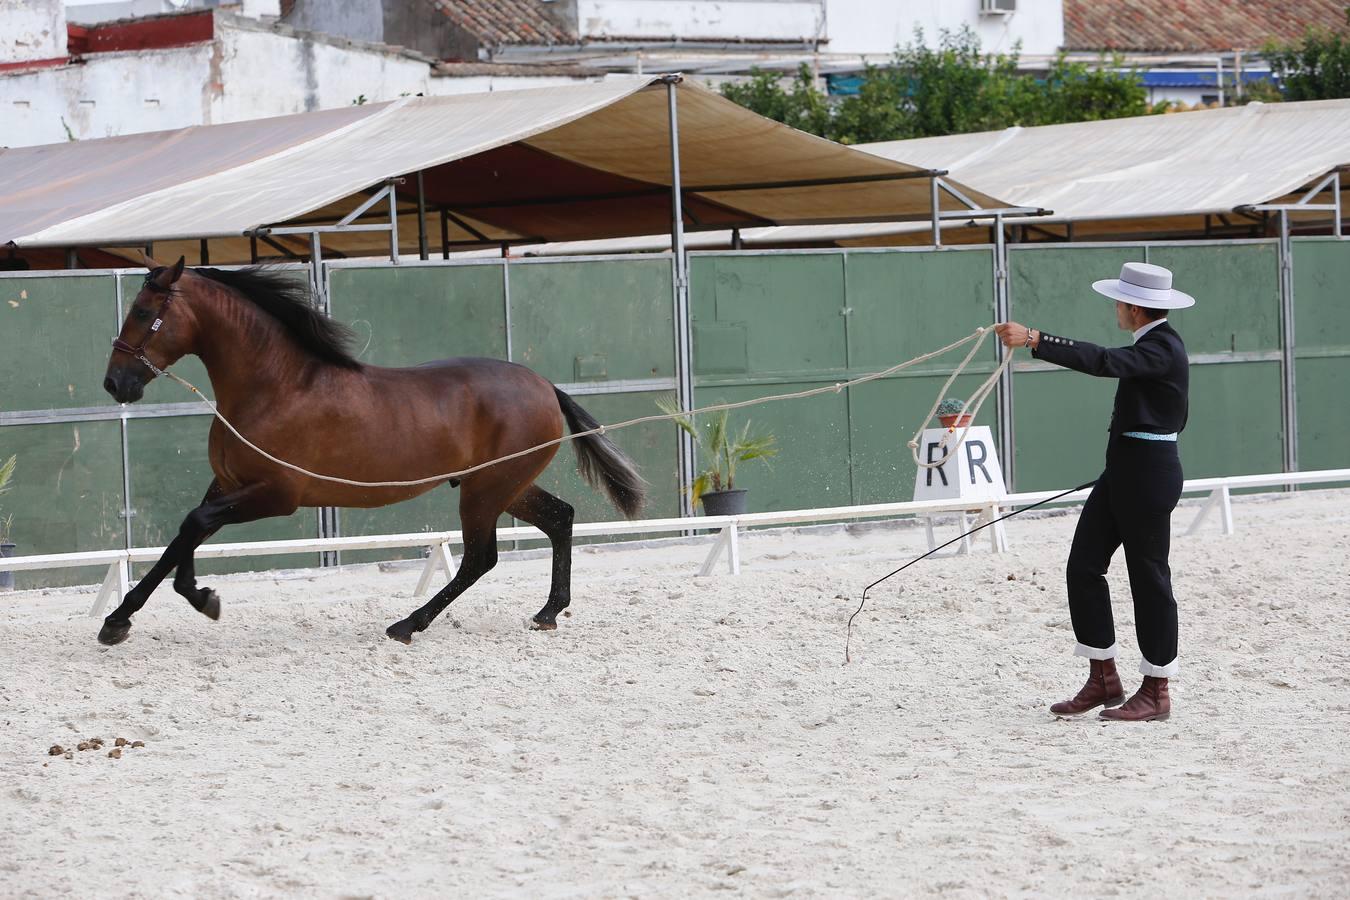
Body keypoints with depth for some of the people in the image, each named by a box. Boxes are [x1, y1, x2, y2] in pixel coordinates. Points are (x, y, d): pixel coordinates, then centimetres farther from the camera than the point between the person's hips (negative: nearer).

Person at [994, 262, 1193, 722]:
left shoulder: (1163, 348, -18)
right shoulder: (1153, 343, 14)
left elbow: (1104, 361, -34)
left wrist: (1034, 339, -39)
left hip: (1148, 475, -10)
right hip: (1122, 472, 10)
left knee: (1149, 576, -1)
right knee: (1083, 567, 7)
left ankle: (1156, 692, 8)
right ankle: (1103, 680, 13)